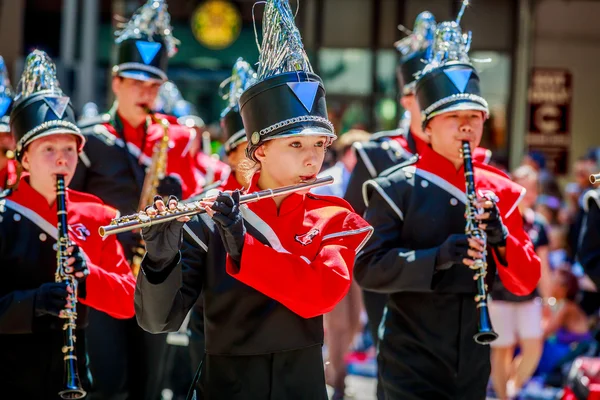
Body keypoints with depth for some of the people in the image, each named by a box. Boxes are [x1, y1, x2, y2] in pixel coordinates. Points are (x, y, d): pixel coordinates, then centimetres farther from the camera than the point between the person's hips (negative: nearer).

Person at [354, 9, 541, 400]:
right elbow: (368, 269, -11)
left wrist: (501, 237, -16)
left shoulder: (500, 192, 7)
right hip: (412, 364, -4)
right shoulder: (396, 189, -4)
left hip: (474, 364, 4)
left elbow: (527, 281, 5)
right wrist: (436, 257, -25)